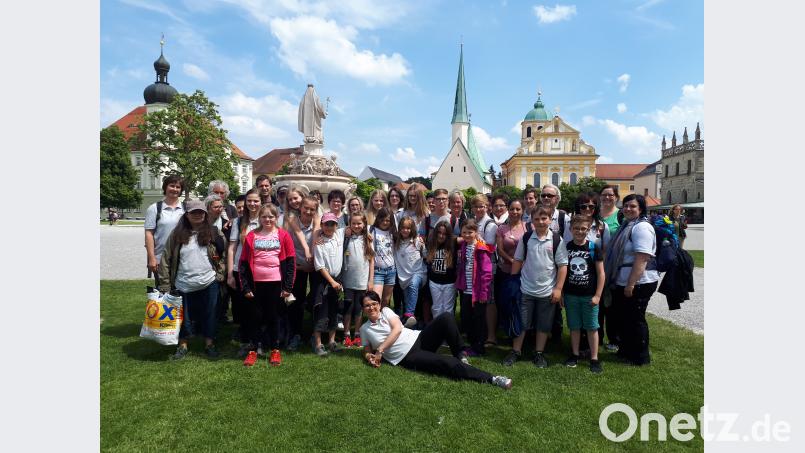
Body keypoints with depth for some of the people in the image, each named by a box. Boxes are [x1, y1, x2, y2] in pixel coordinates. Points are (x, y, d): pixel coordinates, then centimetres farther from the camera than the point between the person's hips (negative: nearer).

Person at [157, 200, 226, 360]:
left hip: (209, 283, 0)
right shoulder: (177, 234, 0)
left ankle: (209, 344, 27)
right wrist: (165, 285, -3)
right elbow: (166, 259, 0)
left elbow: (223, 254, 9)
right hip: (184, 285, 0)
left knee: (209, 316, 10)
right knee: (184, 317, 12)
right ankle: (182, 345, 31)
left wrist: (220, 274, 0)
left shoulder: (214, 233, 1)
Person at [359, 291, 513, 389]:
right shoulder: (364, 329, 12)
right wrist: (370, 357, -6)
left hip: (419, 339, 3)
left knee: (446, 317, -24)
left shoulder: (385, 311, 10)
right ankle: (491, 379, -25)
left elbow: (397, 328, -5)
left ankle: (460, 356, -9)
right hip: (408, 357, -3)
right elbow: (367, 351, 20)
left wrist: (379, 350, -9)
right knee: (448, 363, -28)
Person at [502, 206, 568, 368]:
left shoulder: (557, 240, -5)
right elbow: (517, 261, 7)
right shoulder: (525, 238, -1)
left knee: (544, 325, 11)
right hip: (525, 289, 1)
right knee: (521, 322, 8)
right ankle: (516, 352, 22)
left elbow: (562, 265, -4)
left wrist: (558, 288, -8)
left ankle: (539, 353, 27)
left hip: (547, 291, -1)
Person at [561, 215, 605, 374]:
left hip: (589, 295, -2)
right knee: (574, 326, 12)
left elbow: (601, 273, -4)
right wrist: (561, 293, 4)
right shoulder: (566, 247, 0)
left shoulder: (594, 247, -6)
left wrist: (597, 295, -8)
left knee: (591, 327, 6)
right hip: (571, 295, 2)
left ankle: (594, 358, 16)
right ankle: (574, 354, 25)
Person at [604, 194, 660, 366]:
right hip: (622, 282, 9)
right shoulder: (627, 225, 15)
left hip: (638, 283, -9)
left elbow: (642, 259, -24)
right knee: (620, 317, 17)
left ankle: (641, 357, 19)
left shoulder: (642, 227, -16)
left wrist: (631, 284, -25)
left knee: (635, 320, 3)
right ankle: (626, 350, 33)